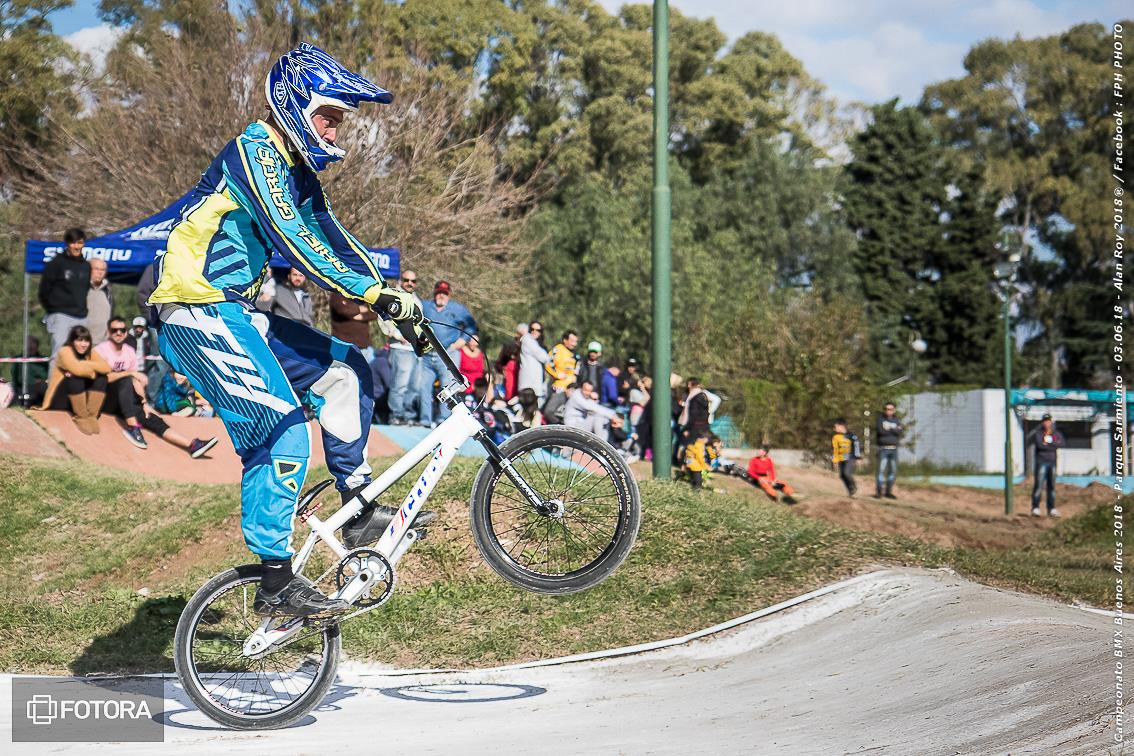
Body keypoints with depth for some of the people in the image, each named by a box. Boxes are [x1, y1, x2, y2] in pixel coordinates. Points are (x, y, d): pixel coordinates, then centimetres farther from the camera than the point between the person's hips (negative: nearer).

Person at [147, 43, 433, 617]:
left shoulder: (296, 166, 15)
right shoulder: (255, 153, -14)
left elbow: (331, 236, 16)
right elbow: (295, 243, -24)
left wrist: (390, 295, 4)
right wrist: (377, 295, -25)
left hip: (236, 313, 10)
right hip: (199, 314, -10)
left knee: (346, 371, 6)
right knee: (284, 433, -16)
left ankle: (360, 514, 9)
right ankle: (275, 585, -12)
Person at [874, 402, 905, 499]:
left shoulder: (896, 420, 10)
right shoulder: (880, 419, 0)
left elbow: (901, 431, -7)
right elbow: (881, 430, -17)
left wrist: (889, 429, -14)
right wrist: (895, 430, -9)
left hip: (894, 449, 4)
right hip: (883, 449, -4)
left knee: (893, 471, 5)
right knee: (881, 470, -13)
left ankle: (888, 492, 15)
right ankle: (878, 492, -13)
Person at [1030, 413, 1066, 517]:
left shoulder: (1056, 434, 12)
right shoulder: (1038, 434, 0)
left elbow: (1063, 444, -6)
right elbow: (1040, 445, -16)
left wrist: (1048, 444, -12)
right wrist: (1054, 447, -9)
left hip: (1052, 462, 4)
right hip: (1041, 462, -4)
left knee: (1051, 486, 7)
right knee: (1038, 484, -10)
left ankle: (1051, 509, 11)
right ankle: (1035, 508, -10)